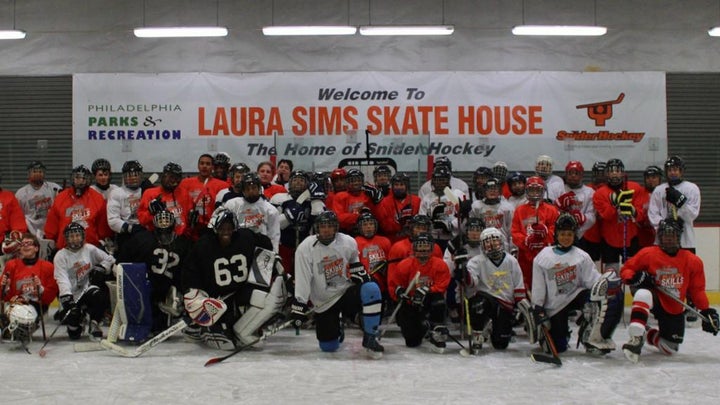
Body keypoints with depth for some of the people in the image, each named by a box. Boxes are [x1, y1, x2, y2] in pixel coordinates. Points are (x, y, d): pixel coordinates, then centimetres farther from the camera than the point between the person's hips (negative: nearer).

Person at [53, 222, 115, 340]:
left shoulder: (90, 249, 0)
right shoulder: (60, 256, -10)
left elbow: (109, 259, 10)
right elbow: (62, 280, -21)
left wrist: (101, 267, -11)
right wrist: (67, 298, -33)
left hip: (86, 288, 2)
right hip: (70, 293, -2)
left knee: (103, 298, -31)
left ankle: (94, 325, -6)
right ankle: (74, 327, 29)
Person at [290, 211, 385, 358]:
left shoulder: (349, 242, -8)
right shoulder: (305, 248, -15)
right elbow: (301, 280, -15)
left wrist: (359, 272, 0)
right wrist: (299, 307, -19)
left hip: (347, 291, 1)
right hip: (324, 302, -1)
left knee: (371, 289, -31)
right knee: (328, 347, -3)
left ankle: (370, 338, -16)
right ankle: (336, 330, 37)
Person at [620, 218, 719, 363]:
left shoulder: (693, 261, -3)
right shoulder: (648, 253, -9)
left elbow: (697, 290, 4)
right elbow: (626, 270, -3)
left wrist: (707, 311, -6)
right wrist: (635, 278, -25)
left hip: (674, 309, 3)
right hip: (654, 300, -3)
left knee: (670, 349, 3)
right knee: (643, 293, -39)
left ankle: (647, 333, 35)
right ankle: (636, 338, -35)